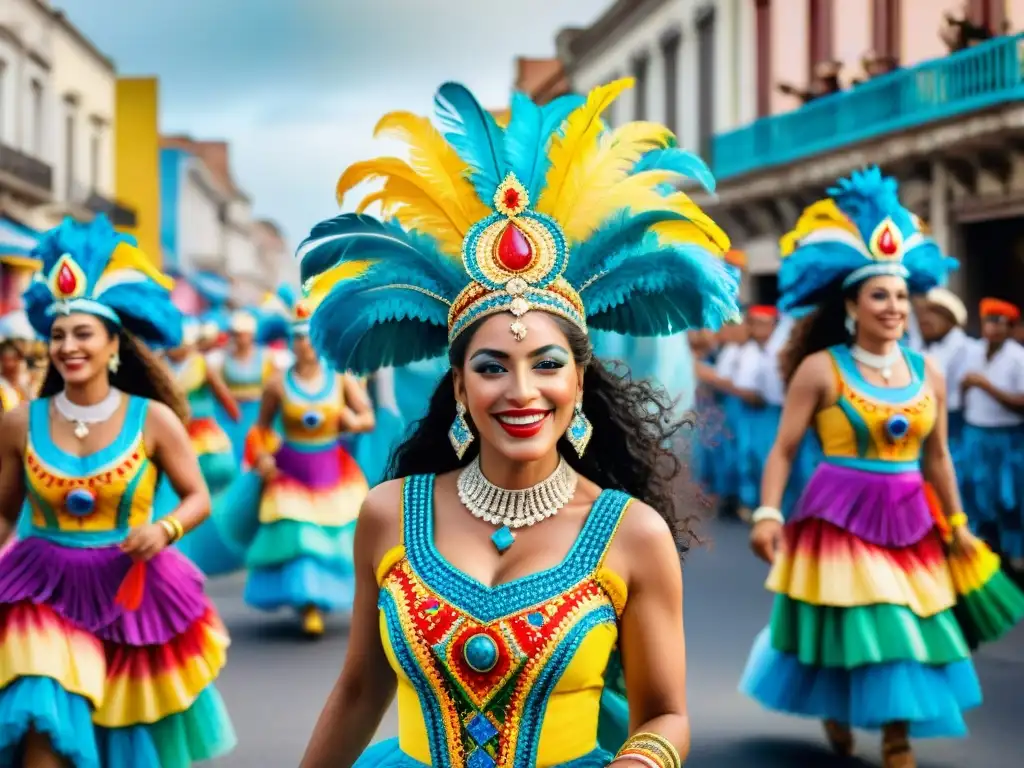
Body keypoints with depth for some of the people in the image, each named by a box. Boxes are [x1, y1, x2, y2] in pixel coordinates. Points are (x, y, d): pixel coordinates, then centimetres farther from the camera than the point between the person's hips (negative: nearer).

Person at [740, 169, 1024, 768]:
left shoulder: (928, 373, 5)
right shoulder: (820, 368, -9)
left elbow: (937, 455, 13)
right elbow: (784, 450, -8)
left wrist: (957, 523, 15)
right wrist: (768, 513, -19)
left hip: (909, 519, 4)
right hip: (840, 516, -4)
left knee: (909, 631, 5)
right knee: (856, 628, 1)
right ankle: (835, 706, 31)